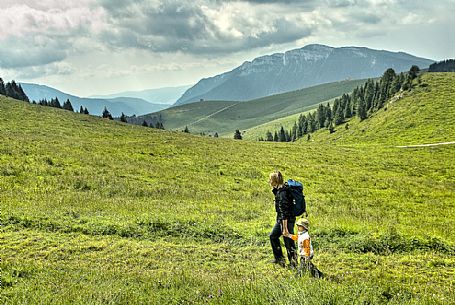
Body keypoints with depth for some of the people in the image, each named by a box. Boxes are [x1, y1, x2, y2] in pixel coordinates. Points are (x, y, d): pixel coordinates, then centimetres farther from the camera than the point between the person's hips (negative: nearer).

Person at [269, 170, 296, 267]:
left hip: (287, 220, -11)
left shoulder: (282, 193, -25)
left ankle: (293, 264, 12)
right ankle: (279, 258, 35)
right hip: (281, 219, 11)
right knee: (273, 236, 23)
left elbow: (284, 211, -27)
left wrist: (285, 228, -26)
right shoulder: (278, 190, 5)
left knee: (289, 243, 0)